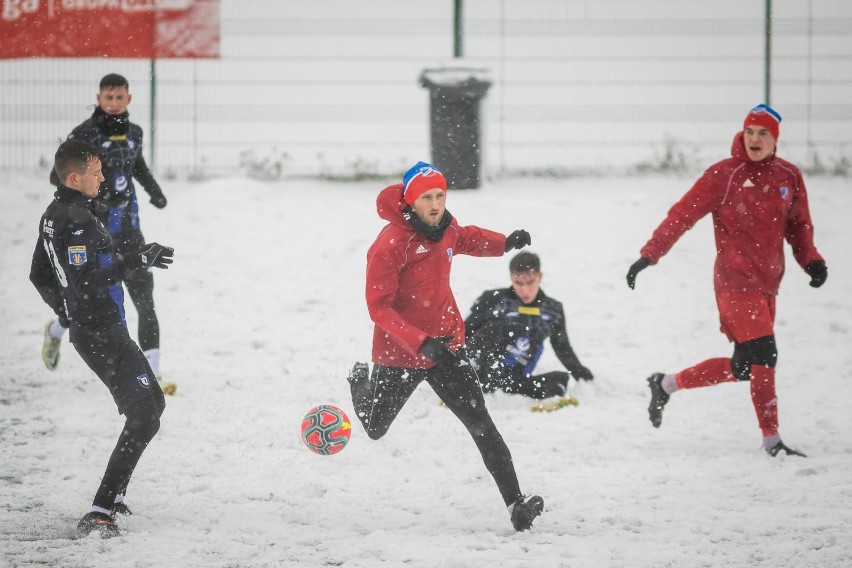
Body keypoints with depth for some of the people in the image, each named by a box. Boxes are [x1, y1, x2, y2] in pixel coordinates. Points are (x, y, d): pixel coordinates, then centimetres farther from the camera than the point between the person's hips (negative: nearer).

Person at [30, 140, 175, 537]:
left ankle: (114, 492, 25)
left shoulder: (53, 215, 10)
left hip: (87, 326, 10)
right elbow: (84, 281, -28)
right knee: (143, 417, -12)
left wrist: (66, 312, 31)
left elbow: (39, 275, 20)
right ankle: (100, 513, -16)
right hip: (102, 334, -10)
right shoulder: (75, 221, -21)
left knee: (152, 403, 21)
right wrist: (136, 261, -26)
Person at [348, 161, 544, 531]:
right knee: (375, 429, 21)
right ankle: (361, 381, 57)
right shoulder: (390, 244, -24)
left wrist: (505, 244, 1)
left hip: (446, 345, 4)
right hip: (399, 354, -4)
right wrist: (420, 343, -37)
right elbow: (379, 306, -26)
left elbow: (466, 239, 22)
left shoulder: (446, 227, -3)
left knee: (481, 426, -13)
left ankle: (515, 502, -19)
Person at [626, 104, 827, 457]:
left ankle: (667, 385, 28)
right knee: (762, 354, -16)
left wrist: (811, 261, -1)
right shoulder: (724, 175, -8)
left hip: (768, 283, 6)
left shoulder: (789, 177, 7)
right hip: (736, 281, -6)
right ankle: (771, 438, -7)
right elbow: (683, 214, -8)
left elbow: (798, 226, 17)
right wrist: (649, 254, -15)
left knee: (744, 367, 10)